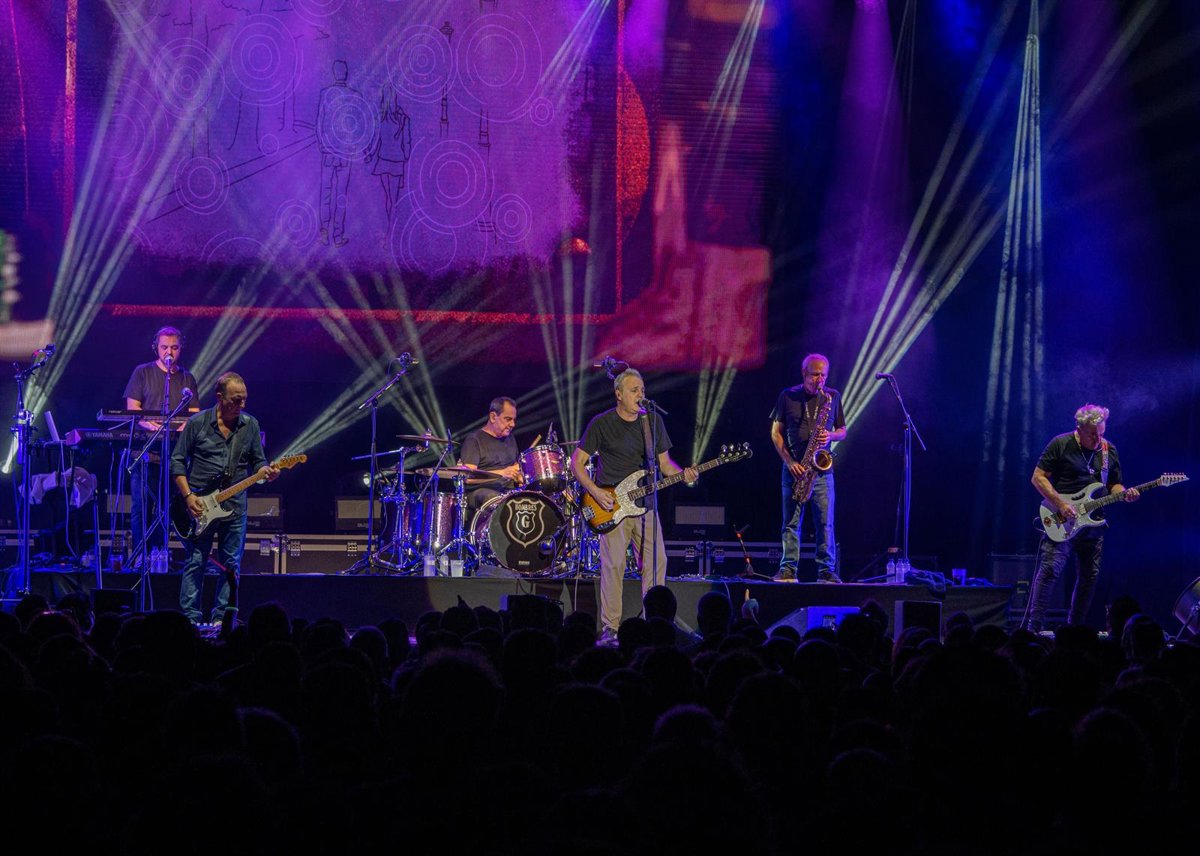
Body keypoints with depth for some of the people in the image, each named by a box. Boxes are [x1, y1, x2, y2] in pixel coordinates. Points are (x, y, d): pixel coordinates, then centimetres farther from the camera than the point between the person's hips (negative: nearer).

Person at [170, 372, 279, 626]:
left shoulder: (250, 425, 5)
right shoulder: (197, 423, -3)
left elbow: (257, 462, 11)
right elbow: (177, 462, 0)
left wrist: (266, 472, -13)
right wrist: (188, 496, -10)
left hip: (234, 505, 3)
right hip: (198, 503, -3)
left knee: (231, 565, 3)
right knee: (195, 562, -1)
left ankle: (221, 619, 10)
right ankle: (190, 619, 2)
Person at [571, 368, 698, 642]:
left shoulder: (653, 421, 9)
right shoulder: (602, 424, -3)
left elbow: (664, 462, 14)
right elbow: (577, 460, 0)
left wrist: (683, 474, -6)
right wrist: (595, 491, -13)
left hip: (644, 504, 4)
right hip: (612, 506, -4)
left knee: (656, 562, 1)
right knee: (613, 565, -7)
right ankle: (609, 628, -1)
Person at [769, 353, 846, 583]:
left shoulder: (833, 397, 8)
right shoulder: (788, 396, 3)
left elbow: (842, 431, 14)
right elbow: (776, 432, 4)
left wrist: (831, 436, -10)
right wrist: (789, 461, -7)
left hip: (822, 469, 1)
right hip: (794, 468, -1)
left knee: (825, 522, -3)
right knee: (791, 523, -1)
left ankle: (826, 570, 1)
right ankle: (788, 570, 2)